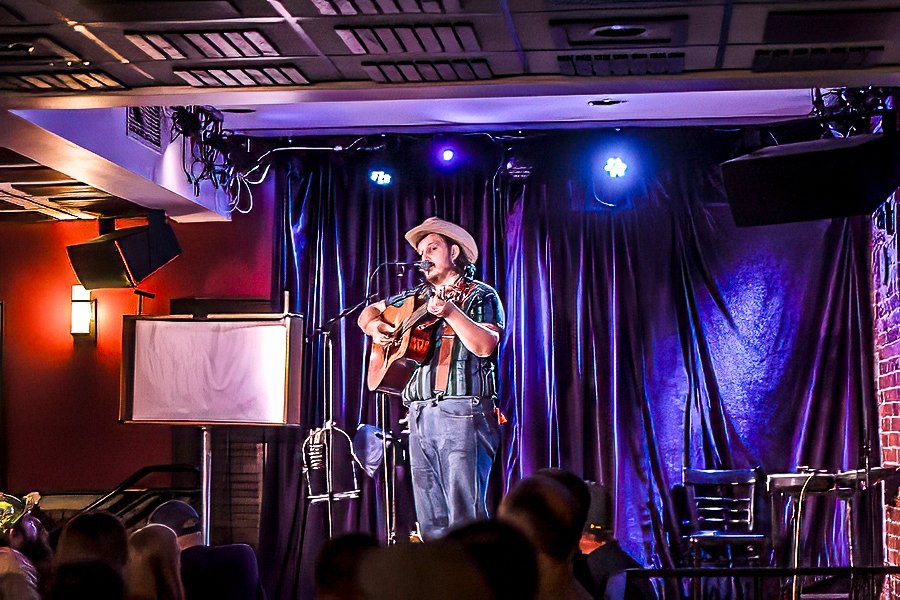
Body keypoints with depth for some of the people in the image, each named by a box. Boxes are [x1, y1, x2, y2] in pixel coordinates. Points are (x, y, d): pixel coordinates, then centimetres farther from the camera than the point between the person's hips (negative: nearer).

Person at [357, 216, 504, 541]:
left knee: (465, 515, -13)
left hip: (462, 413, -7)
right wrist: (375, 327, 11)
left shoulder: (481, 296, 2)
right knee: (430, 520, 7)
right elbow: (369, 311, 33)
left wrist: (450, 312, -25)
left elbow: (485, 345, -15)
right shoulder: (417, 297, 21)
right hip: (420, 413, 7)